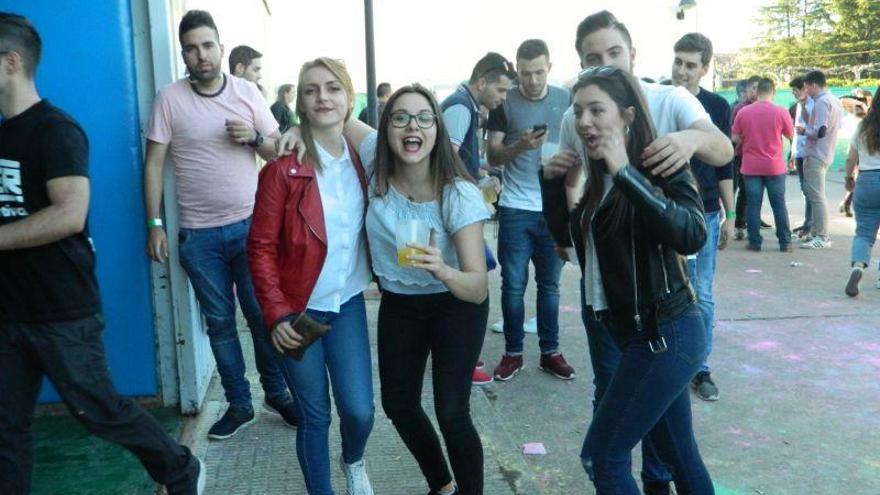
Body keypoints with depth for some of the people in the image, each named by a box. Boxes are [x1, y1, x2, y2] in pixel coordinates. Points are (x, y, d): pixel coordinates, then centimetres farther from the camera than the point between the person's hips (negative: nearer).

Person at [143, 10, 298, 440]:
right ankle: (239, 405, 22)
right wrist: (155, 224, -6)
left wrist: (254, 136, -14)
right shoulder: (169, 98, -2)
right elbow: (154, 164, -1)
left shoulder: (247, 92, 1)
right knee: (219, 321, 9)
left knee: (263, 315, 7)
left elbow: (279, 152, 7)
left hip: (250, 226, 0)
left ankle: (276, 393, 24)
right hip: (198, 234, 0)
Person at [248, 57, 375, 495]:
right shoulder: (283, 168, -12)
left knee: (359, 410, 2)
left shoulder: (362, 160, 0)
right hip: (299, 310, -3)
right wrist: (276, 314, -16)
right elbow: (260, 248, -11)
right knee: (313, 415, 7)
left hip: (348, 304, 3)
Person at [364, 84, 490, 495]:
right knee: (398, 404, 12)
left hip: (455, 305, -4)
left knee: (451, 413, -8)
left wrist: (443, 271, -50)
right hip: (398, 305, 4)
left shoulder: (459, 194, -28)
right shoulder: (376, 173, -18)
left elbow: (479, 289, -30)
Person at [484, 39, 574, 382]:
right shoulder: (504, 102, 0)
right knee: (514, 285, 4)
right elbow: (493, 157, -1)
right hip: (515, 209, -1)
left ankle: (550, 352, 21)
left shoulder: (565, 100, 5)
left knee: (550, 284, 10)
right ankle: (512, 353, 16)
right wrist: (520, 146, -21)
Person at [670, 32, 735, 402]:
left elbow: (724, 164, 7)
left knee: (702, 296, 7)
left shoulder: (717, 107, 3)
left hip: (705, 214, 1)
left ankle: (700, 369, 19)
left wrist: (730, 214, 5)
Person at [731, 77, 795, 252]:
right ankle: (785, 243, 12)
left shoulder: (743, 112, -4)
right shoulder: (781, 112, -7)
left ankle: (755, 242, 6)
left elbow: (735, 138, 0)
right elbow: (791, 136, 4)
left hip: (750, 167, 0)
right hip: (774, 167, 0)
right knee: (779, 205, 8)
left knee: (753, 205, 5)